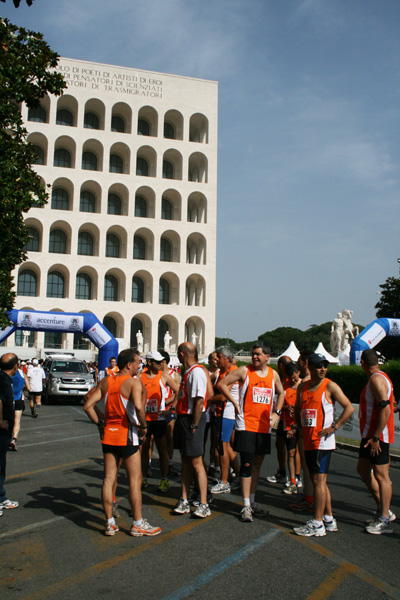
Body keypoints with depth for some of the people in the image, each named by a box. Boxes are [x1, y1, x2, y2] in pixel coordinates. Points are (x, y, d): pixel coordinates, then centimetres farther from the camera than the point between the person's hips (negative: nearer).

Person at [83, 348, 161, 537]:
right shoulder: (134, 382, -11)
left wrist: (100, 423, 12)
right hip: (127, 436, -6)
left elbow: (88, 405, 4)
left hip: (108, 435, 6)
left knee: (109, 479, 10)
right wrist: (143, 426, -13)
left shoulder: (105, 382, 8)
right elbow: (138, 406, -27)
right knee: (135, 480, 4)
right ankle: (138, 524, 11)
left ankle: (110, 523, 18)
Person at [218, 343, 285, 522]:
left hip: (264, 426, 5)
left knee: (257, 464, 12)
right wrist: (235, 403, -6)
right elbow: (222, 384, -3)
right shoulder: (244, 371, -5)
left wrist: (276, 412, 10)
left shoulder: (273, 374, 8)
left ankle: (252, 502, 25)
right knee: (247, 464, -7)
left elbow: (281, 393, 24)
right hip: (246, 425, -5)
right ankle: (246, 507, -1)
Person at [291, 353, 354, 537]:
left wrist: (334, 427, -14)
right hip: (308, 441, 7)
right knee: (318, 481, 13)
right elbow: (298, 408, 23)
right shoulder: (302, 386, 10)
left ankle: (317, 524, 1)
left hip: (323, 441, -7)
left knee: (319, 480, -6)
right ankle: (329, 519, 24)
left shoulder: (330, 386, -8)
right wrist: (297, 427, 9)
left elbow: (349, 407, -10)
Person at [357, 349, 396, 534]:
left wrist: (376, 437, -25)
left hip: (377, 435, -10)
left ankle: (385, 520, 6)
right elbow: (388, 406, 20)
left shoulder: (377, 379, -17)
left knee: (381, 475, -3)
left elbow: (385, 409, -26)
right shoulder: (380, 378, 14)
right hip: (370, 434, 10)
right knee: (363, 469, 16)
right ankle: (383, 510, 24)